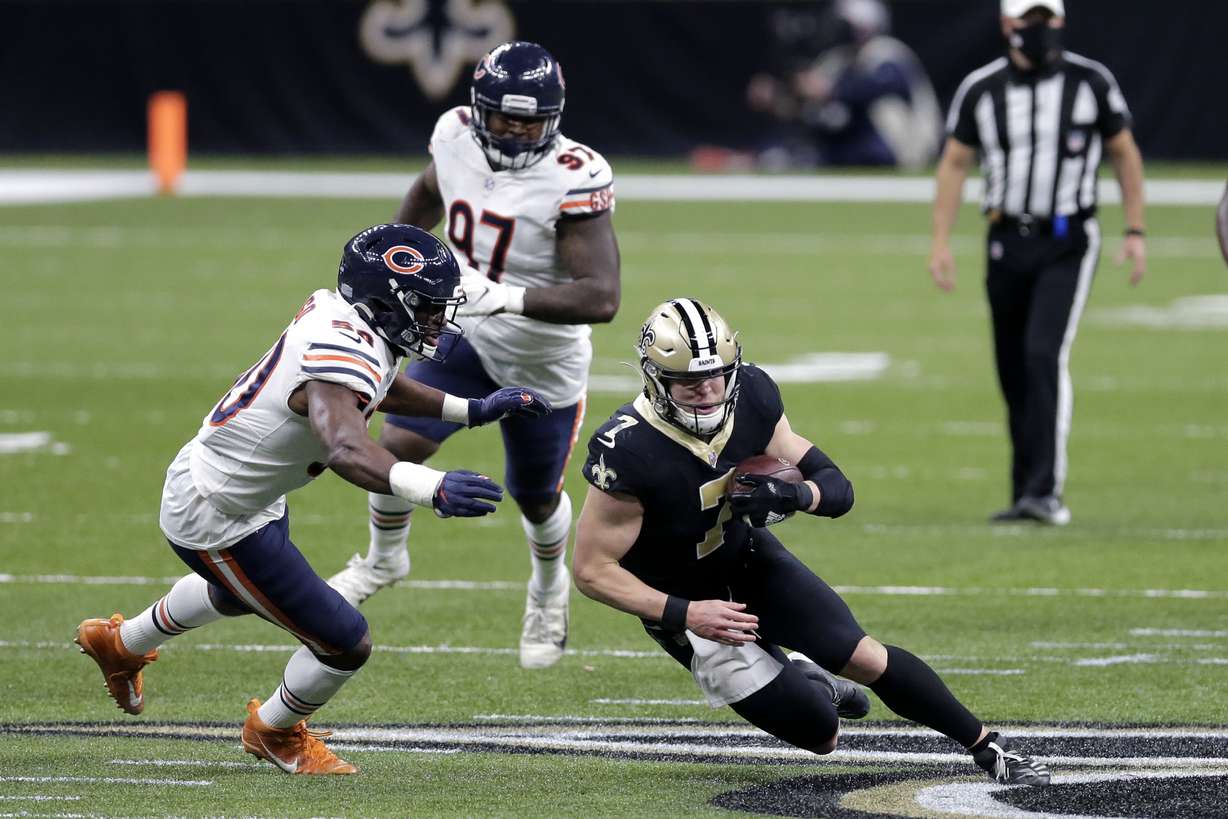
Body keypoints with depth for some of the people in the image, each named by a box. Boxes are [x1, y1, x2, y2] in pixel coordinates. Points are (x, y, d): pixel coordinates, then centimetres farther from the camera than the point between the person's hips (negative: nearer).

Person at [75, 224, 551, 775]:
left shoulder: (339, 312, -8)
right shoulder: (342, 354, -36)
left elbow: (375, 390, 15)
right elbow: (347, 450, -56)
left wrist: (473, 411, 11)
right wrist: (431, 489, -72)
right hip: (215, 520, -10)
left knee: (237, 595, 40)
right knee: (346, 645, -3)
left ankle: (121, 644, 66)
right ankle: (274, 731, 28)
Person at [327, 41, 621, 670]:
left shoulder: (574, 180, -31)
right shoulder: (456, 136, -13)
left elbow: (601, 299, -37)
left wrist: (502, 296, -45)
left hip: (543, 364, -3)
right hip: (465, 337, 3)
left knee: (537, 499, 16)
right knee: (399, 445, -15)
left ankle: (549, 588, 50)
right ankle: (384, 559, 15)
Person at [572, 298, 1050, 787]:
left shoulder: (750, 400, -17)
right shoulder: (628, 453, -33)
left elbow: (837, 489, -11)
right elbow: (592, 571, -24)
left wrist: (792, 495, -34)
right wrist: (684, 615, -30)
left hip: (750, 558, 4)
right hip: (684, 596, -4)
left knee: (862, 656, -10)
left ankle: (988, 748, 11)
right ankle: (801, 680, 29)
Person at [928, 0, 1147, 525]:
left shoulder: (1091, 82, -3)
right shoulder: (981, 89, 1)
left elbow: (1125, 154, 7)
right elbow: (955, 163, 7)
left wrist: (1135, 231, 2)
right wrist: (940, 241, 0)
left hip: (1069, 244, -3)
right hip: (1008, 243, 3)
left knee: (1045, 355, -19)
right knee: (1014, 372, 6)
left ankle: (1045, 492, -22)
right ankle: (1025, 495, 18)